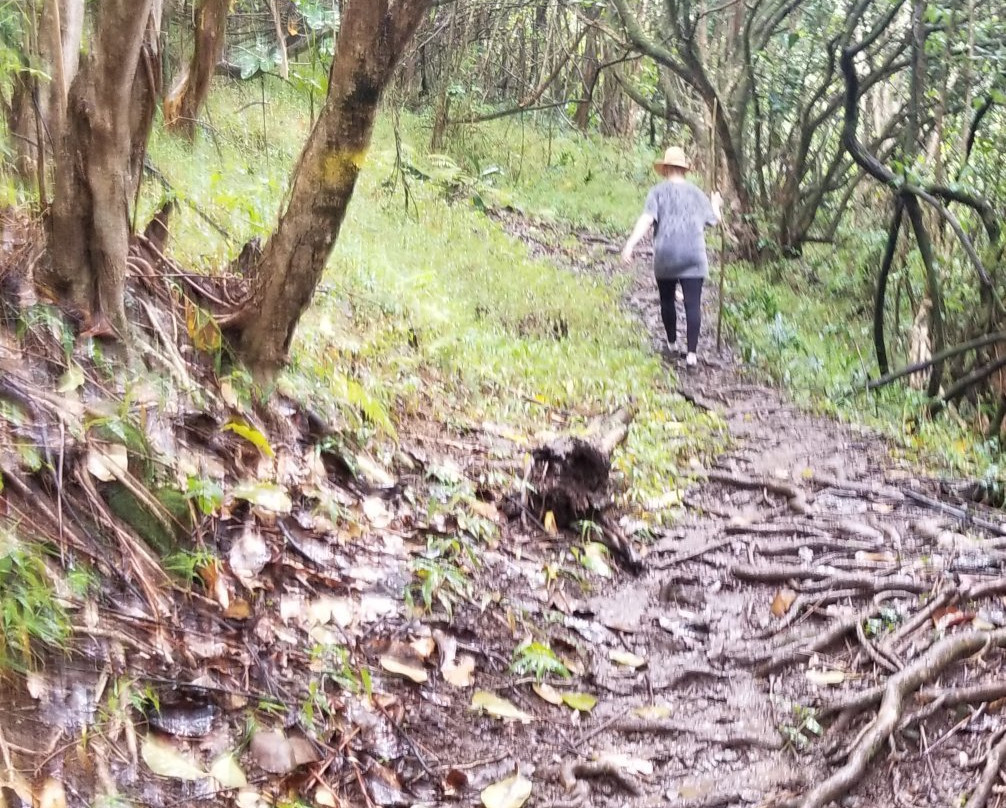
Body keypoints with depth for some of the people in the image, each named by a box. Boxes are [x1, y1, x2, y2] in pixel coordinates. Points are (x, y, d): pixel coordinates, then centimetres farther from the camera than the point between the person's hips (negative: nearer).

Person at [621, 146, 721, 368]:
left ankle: (672, 343, 30)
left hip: (665, 256, -1)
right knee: (693, 304, -3)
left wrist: (630, 244, -20)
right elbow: (714, 220, 21)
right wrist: (715, 204, 42)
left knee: (667, 300, 19)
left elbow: (646, 219, -13)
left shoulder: (658, 191, 2)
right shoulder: (696, 193, 11)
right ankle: (691, 353, -10)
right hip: (693, 257, 1)